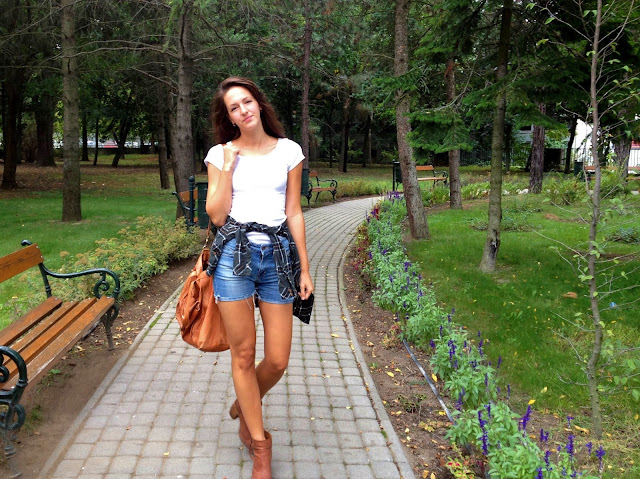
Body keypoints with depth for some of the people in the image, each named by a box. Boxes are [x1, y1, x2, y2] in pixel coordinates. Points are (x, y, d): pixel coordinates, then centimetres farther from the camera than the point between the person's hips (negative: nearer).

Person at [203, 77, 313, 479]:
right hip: (234, 254, -1)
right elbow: (217, 216, -1)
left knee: (278, 361, 2)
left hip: (278, 254, 1)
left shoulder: (288, 151, 8)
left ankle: (245, 406, 35)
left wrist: (305, 268, 7)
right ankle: (260, 445, 20)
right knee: (244, 355, 3)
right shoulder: (220, 154, 6)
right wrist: (228, 165, -6)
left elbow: (294, 213, 9)